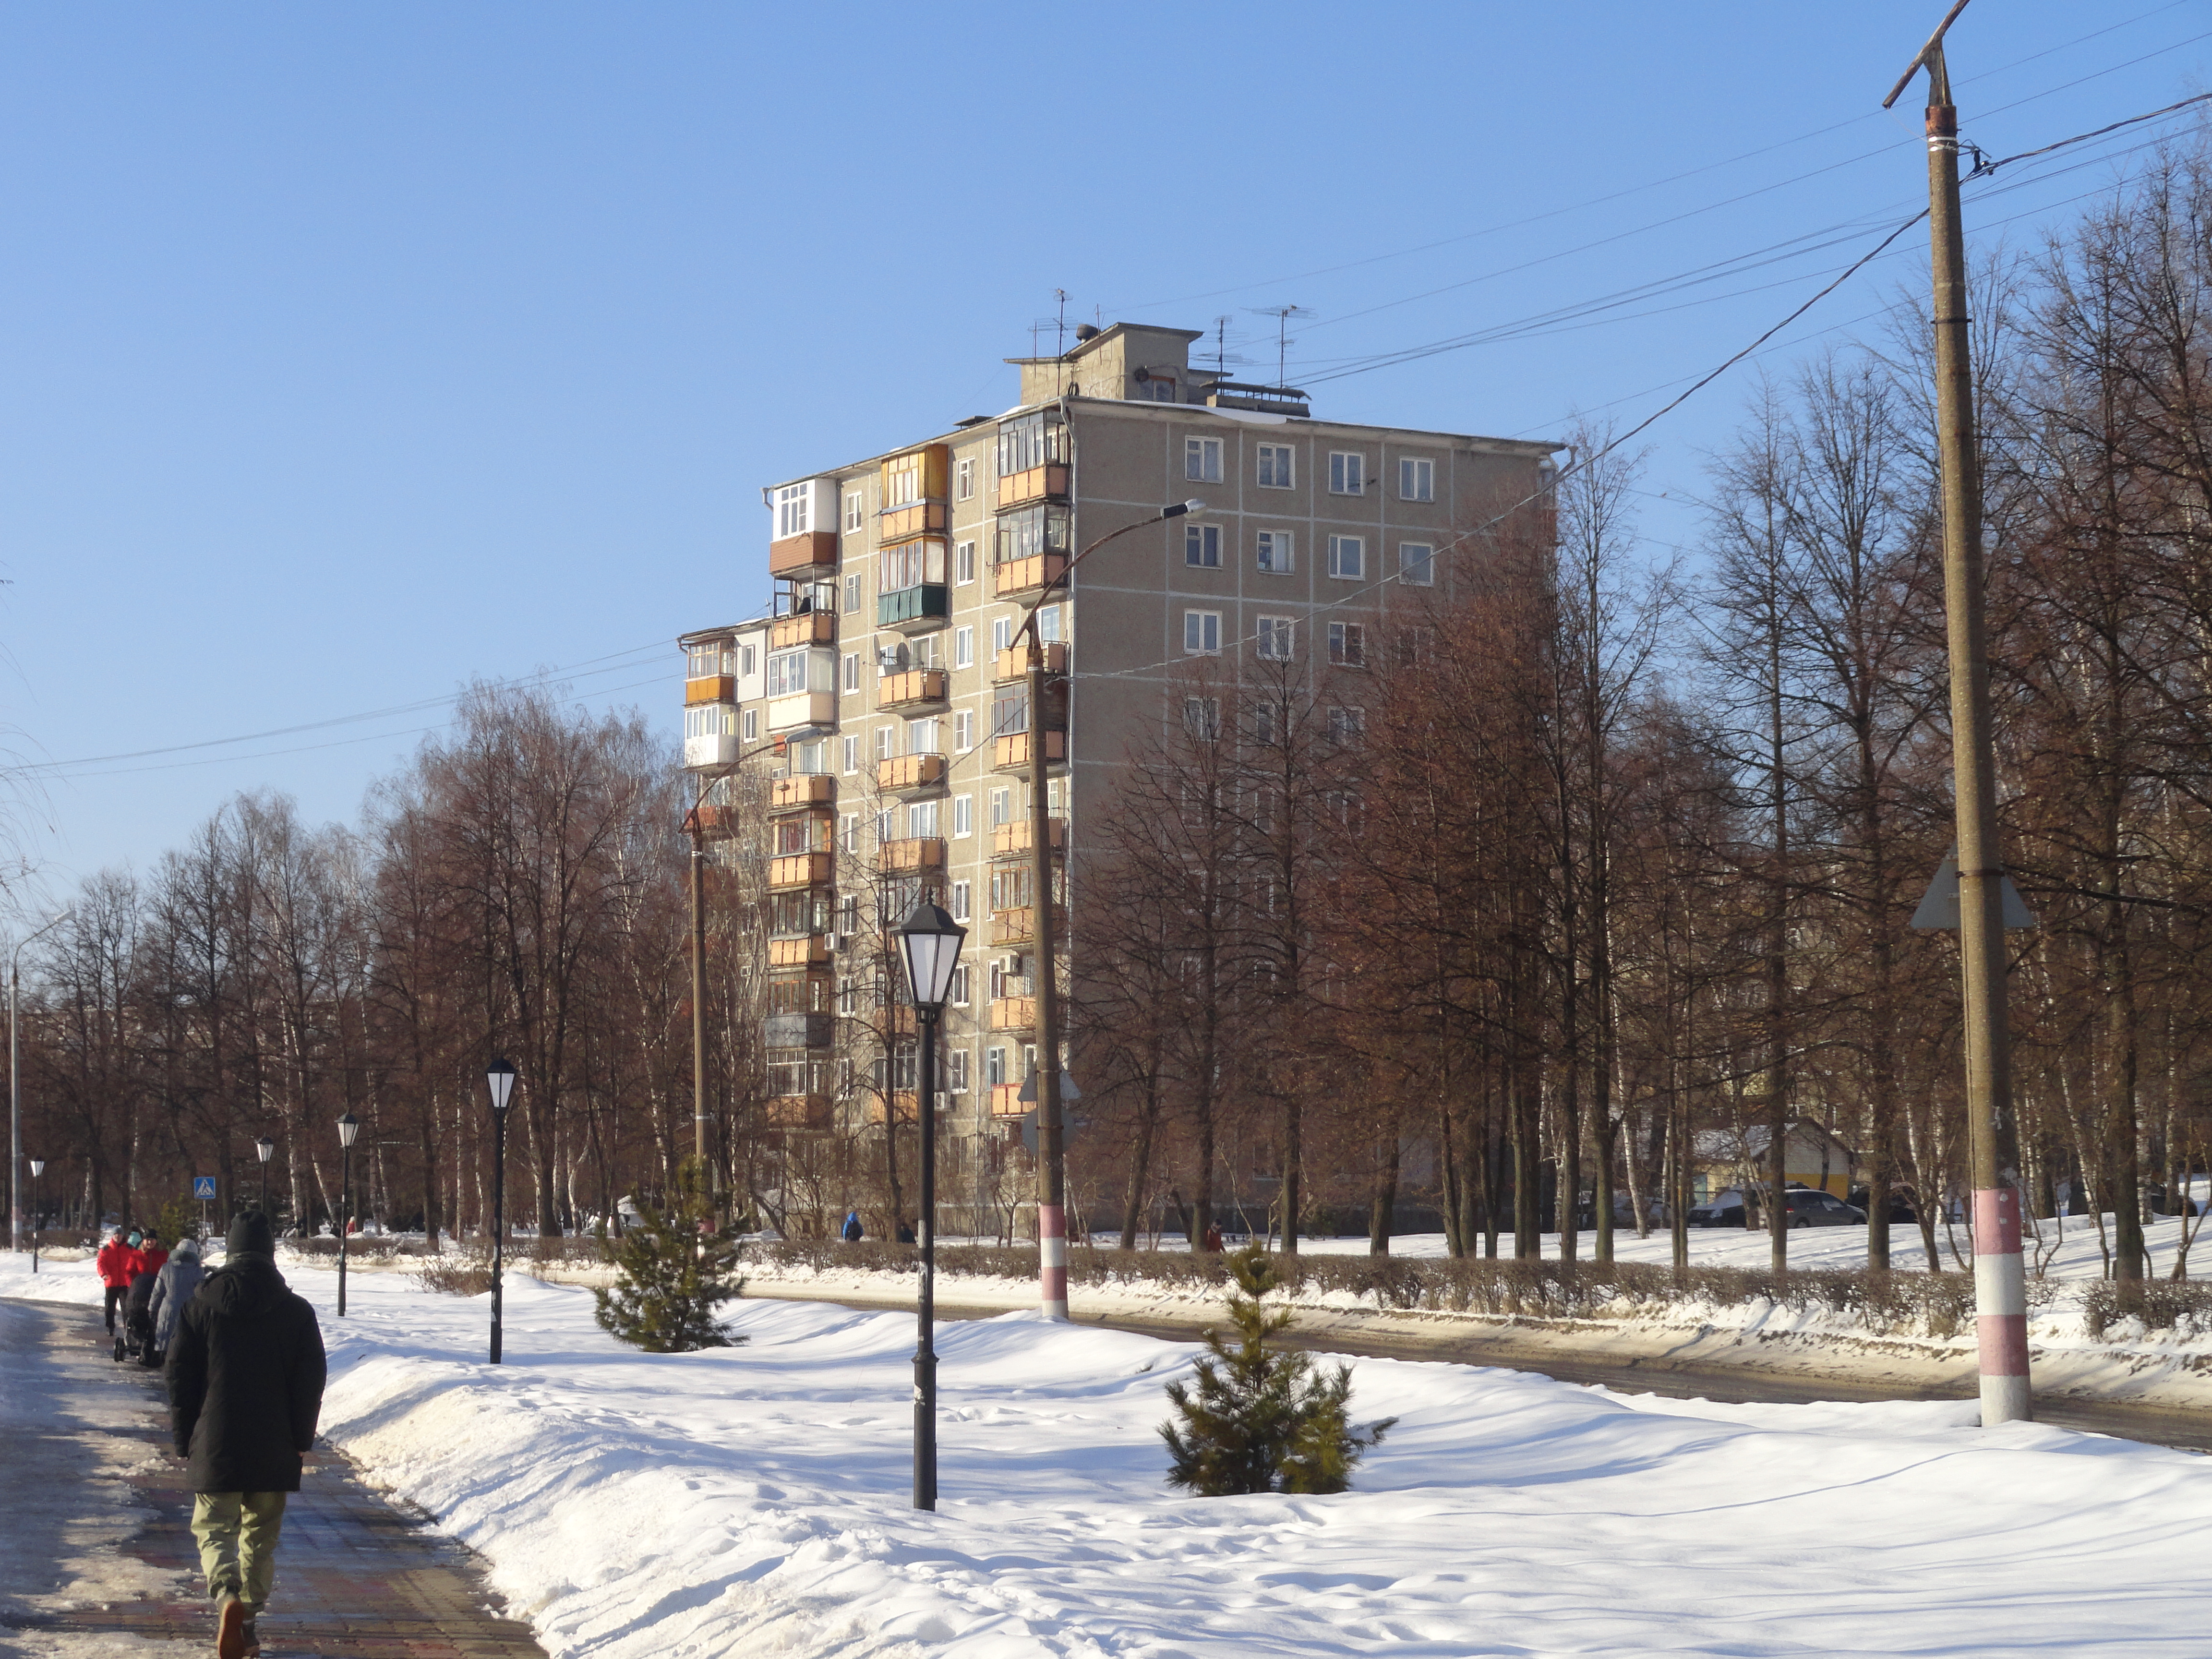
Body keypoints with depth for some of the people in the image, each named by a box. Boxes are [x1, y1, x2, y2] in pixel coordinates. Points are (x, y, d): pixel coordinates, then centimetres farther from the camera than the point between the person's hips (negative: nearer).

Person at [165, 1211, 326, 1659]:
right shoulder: (297, 1312, 0)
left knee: (214, 1528, 3)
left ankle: (227, 1598, -24)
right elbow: (311, 1382, 0)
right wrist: (301, 1439, 9)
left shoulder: (201, 1306, 0)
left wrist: (185, 1437, 9)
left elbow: (179, 1374, 1)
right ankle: (247, 1621, 14)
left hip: (216, 1444, -1)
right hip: (274, 1449, 1)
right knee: (260, 1536, 14)